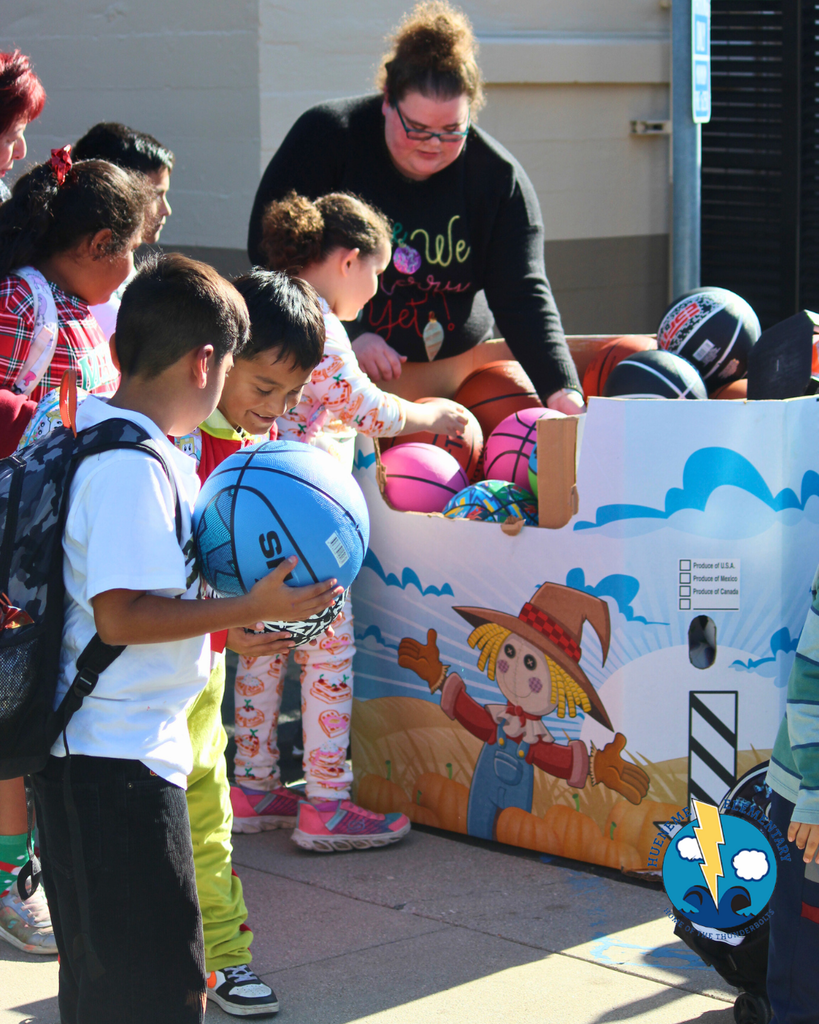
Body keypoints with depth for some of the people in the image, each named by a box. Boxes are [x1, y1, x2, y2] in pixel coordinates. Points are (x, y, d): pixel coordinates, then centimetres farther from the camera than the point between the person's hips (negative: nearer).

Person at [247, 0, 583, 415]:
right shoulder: (326, 136, -9)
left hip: (455, 367, 3)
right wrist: (347, 334, -17)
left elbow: (524, 295, -7)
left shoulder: (499, 178, -4)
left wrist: (561, 390, -24)